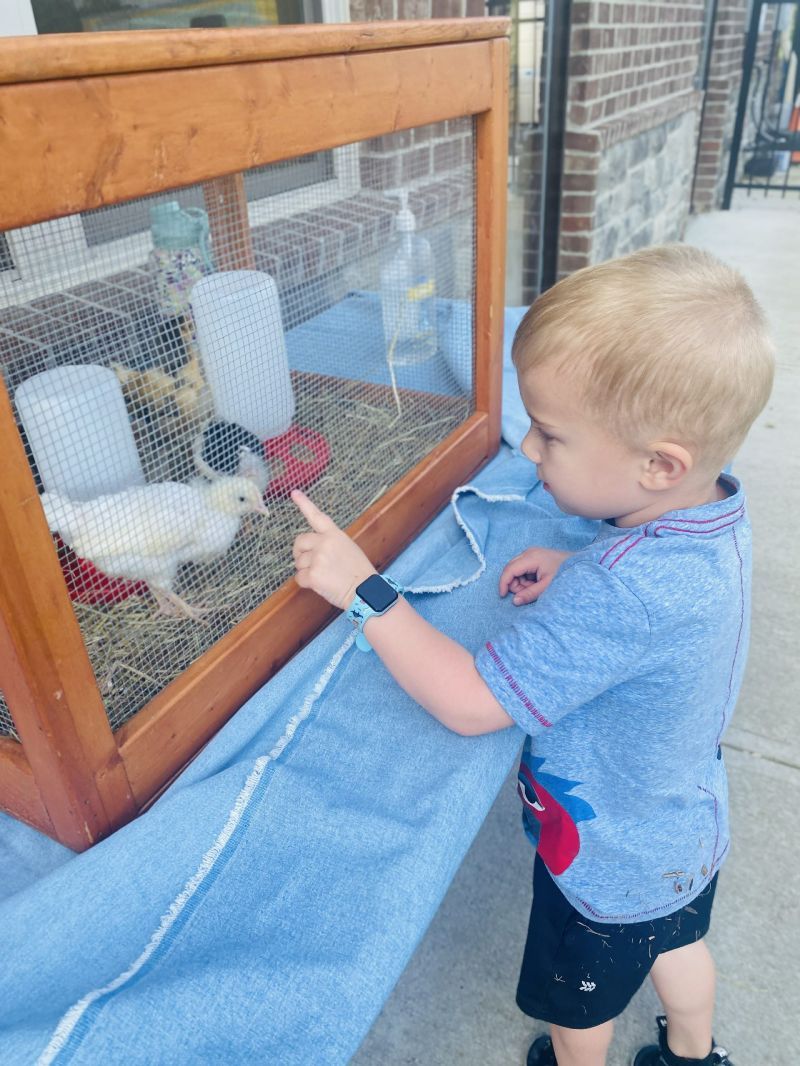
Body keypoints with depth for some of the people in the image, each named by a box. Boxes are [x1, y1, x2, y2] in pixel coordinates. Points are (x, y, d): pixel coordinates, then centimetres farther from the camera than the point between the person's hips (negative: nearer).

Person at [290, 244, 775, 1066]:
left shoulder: (618, 591, -44)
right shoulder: (717, 515, -15)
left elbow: (470, 703, -36)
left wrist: (362, 590, -32)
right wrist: (574, 572, -12)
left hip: (610, 865, -8)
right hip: (687, 829, 8)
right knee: (677, 945, 36)